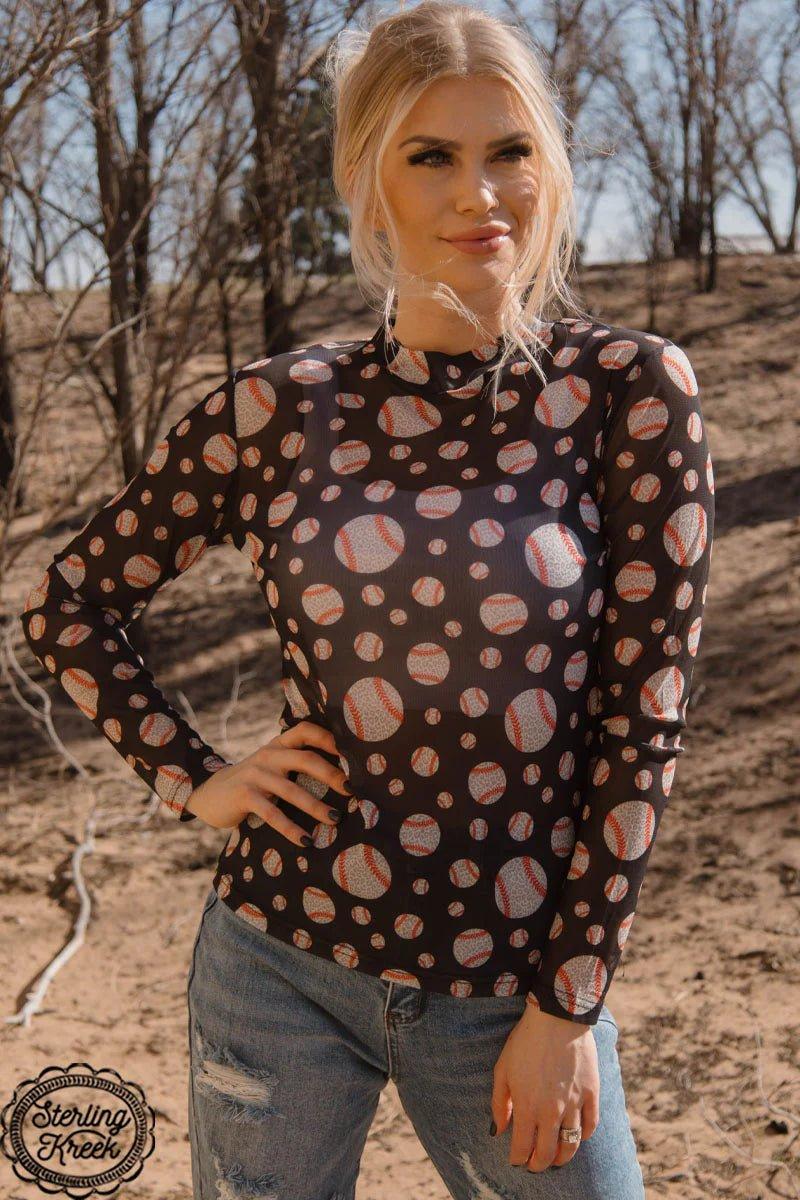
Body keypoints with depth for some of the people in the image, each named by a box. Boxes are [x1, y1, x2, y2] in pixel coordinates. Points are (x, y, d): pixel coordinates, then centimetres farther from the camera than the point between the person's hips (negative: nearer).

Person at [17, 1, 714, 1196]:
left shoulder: (630, 386, -8)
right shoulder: (276, 411, -4)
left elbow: (641, 712, -8)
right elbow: (70, 603, 9)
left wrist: (568, 1009, -7)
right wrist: (192, 780, 0)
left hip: (513, 992, -1)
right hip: (283, 966, 2)